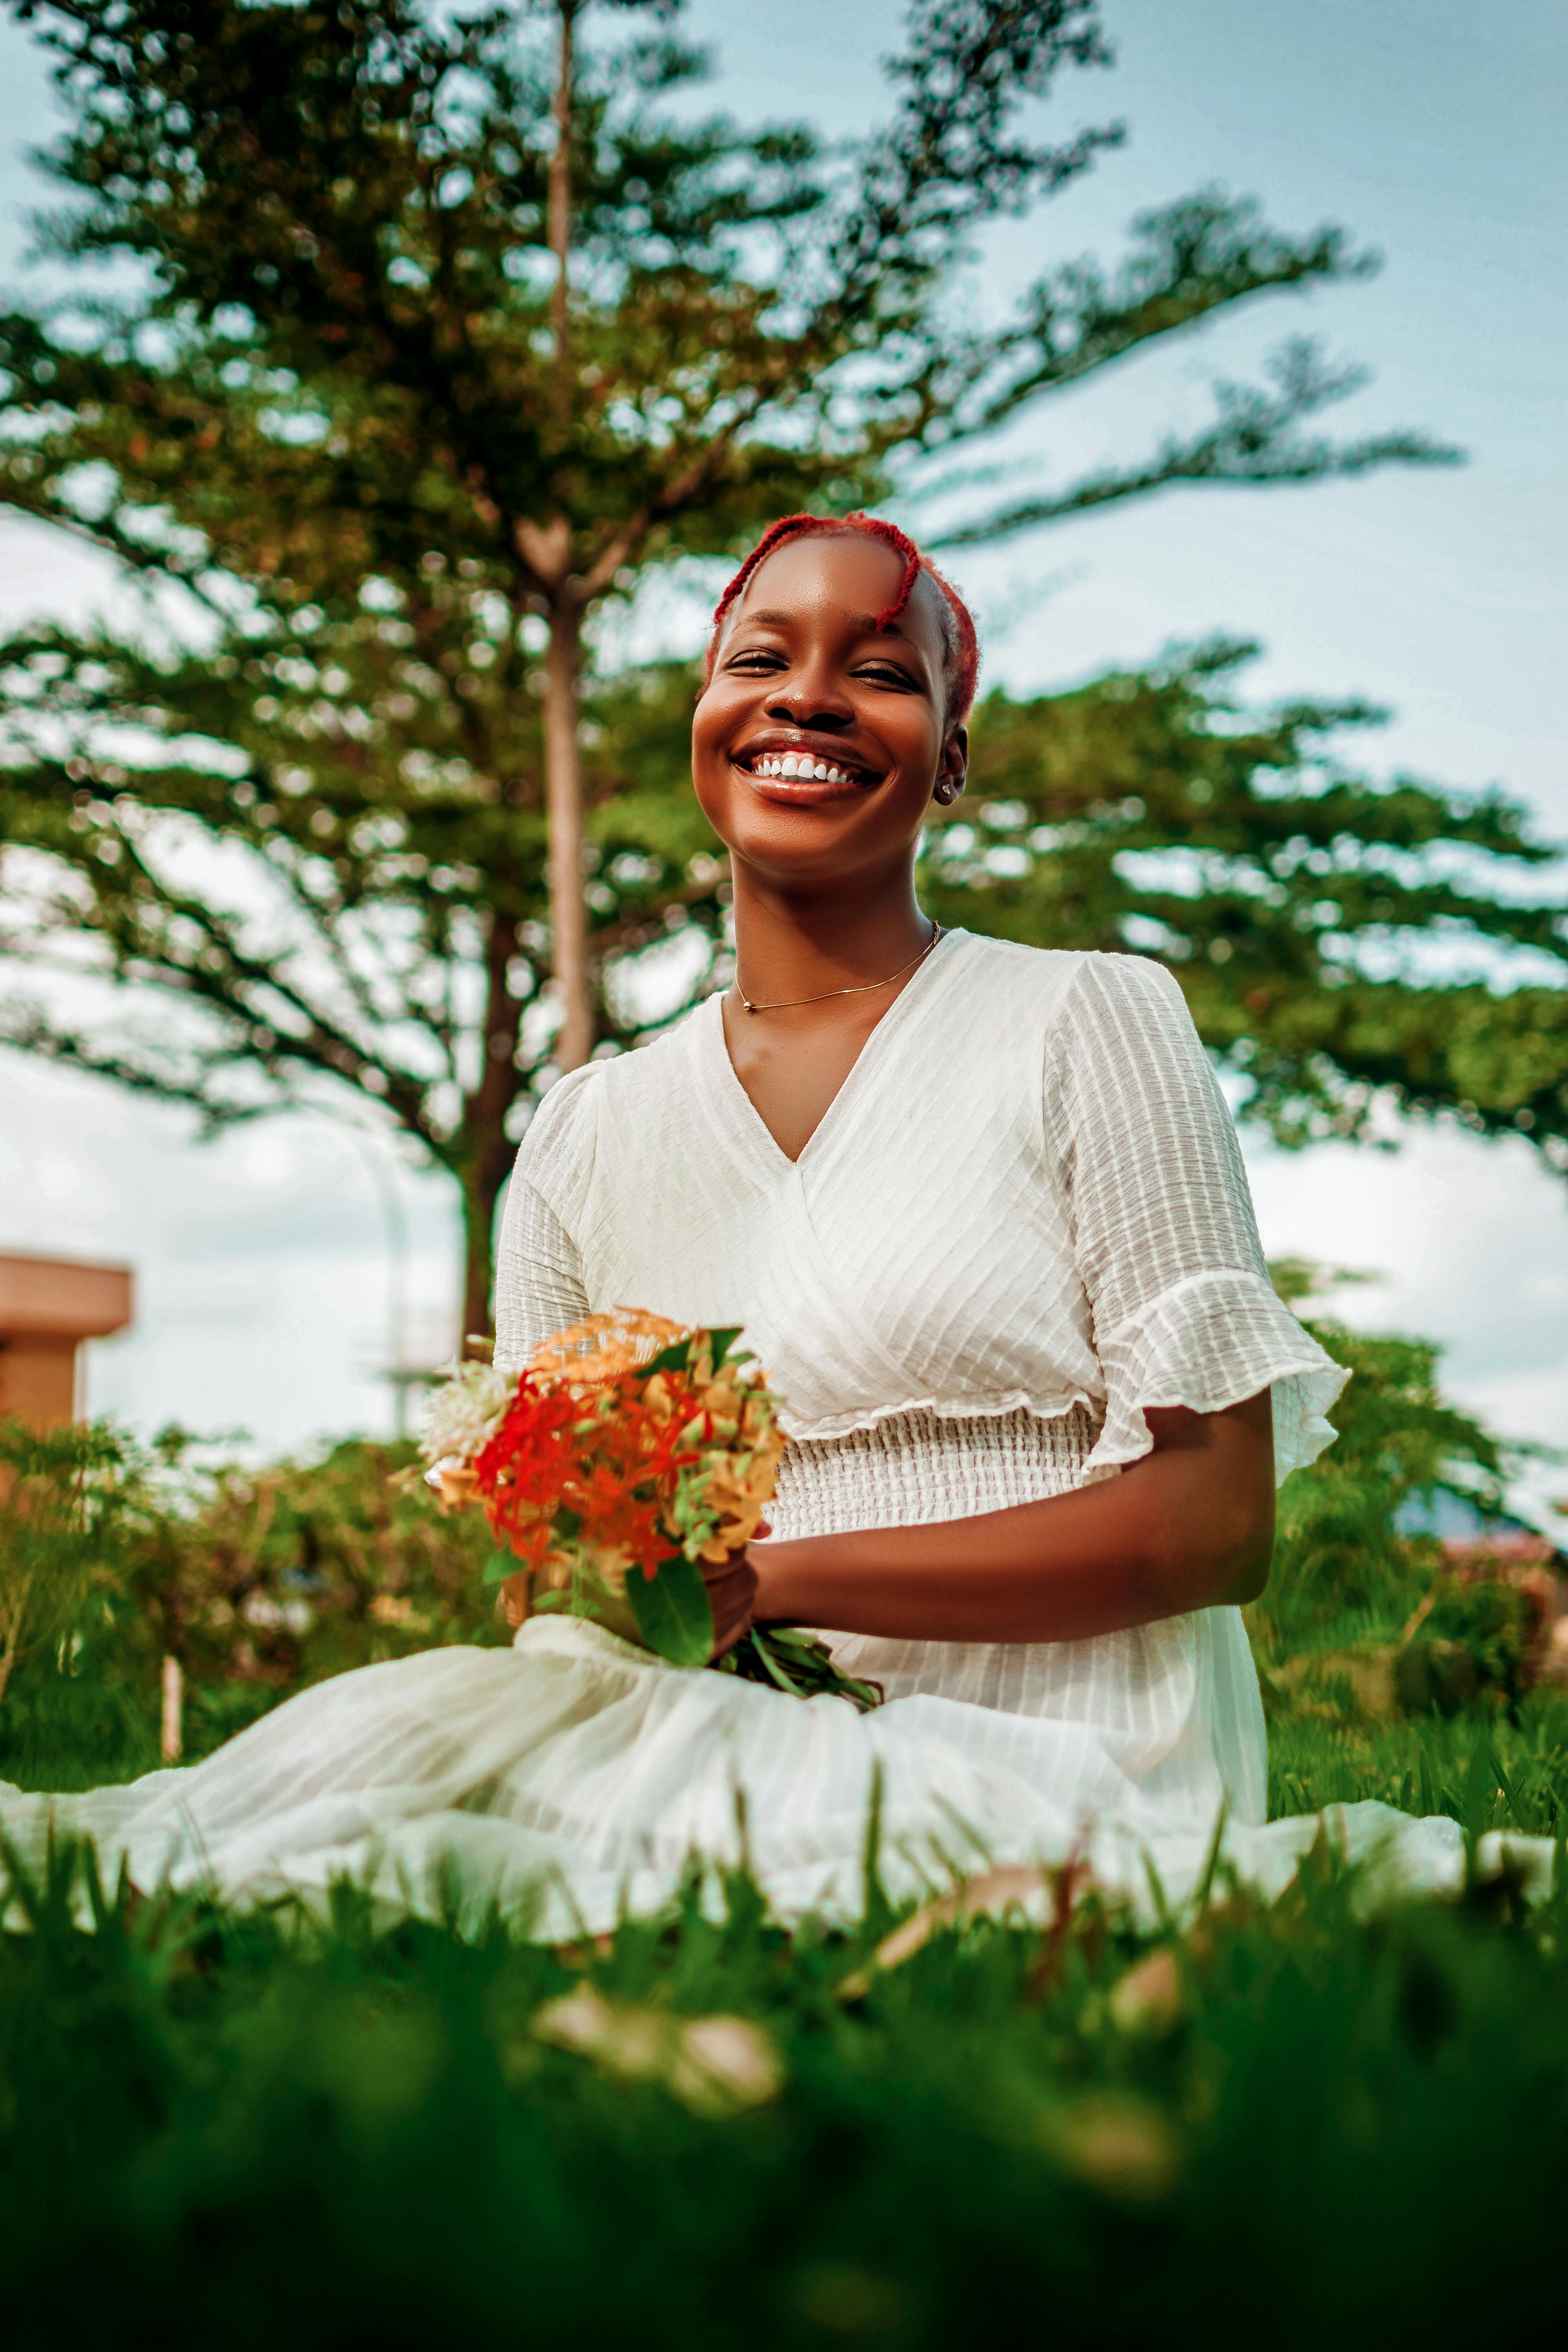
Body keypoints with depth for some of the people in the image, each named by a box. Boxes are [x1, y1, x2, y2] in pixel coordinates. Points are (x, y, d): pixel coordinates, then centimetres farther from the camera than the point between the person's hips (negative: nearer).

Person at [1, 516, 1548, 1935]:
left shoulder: (1088, 1027, 1)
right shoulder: (584, 1138, 13)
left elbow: (1218, 1519, -5)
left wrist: (774, 1578, -14)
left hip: (1051, 1770, -4)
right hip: (753, 1750, 4)